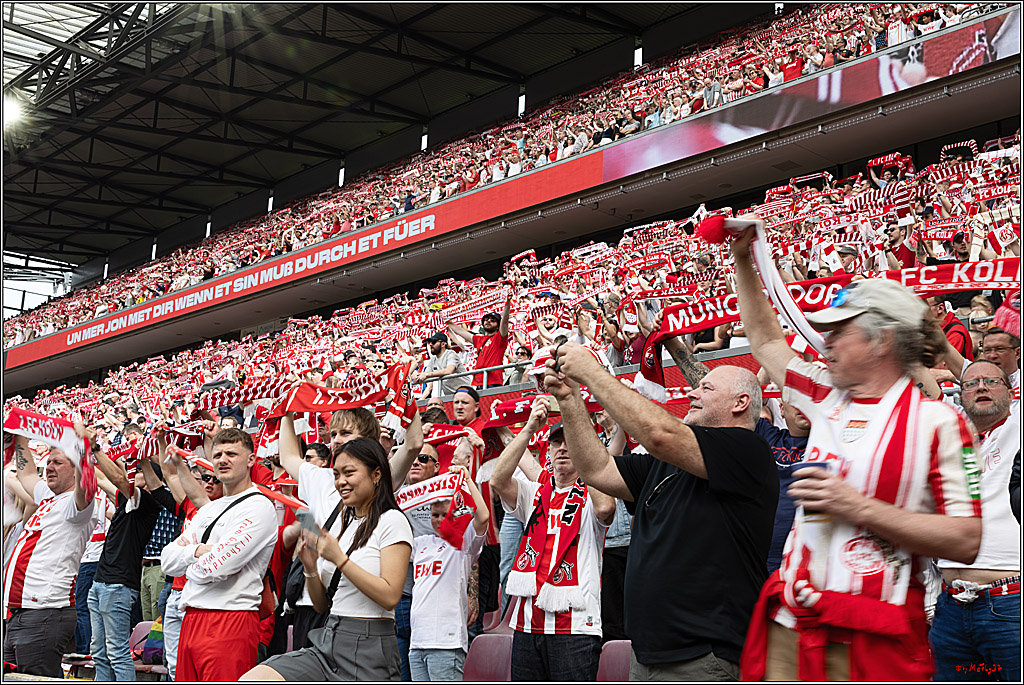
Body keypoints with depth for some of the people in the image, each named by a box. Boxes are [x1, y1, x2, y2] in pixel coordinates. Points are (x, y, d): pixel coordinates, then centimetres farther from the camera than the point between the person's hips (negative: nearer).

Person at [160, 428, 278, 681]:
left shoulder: (258, 508, -8)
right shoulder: (208, 510, 20)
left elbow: (216, 567, -17)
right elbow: (167, 560, 13)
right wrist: (198, 550, -4)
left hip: (230, 622, -8)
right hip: (191, 621, 8)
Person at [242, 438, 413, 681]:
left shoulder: (392, 521, -5)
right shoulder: (343, 523, 18)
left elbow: (390, 596, -17)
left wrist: (339, 558, -16)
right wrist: (310, 567, -2)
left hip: (369, 648, -7)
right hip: (327, 642, 7)